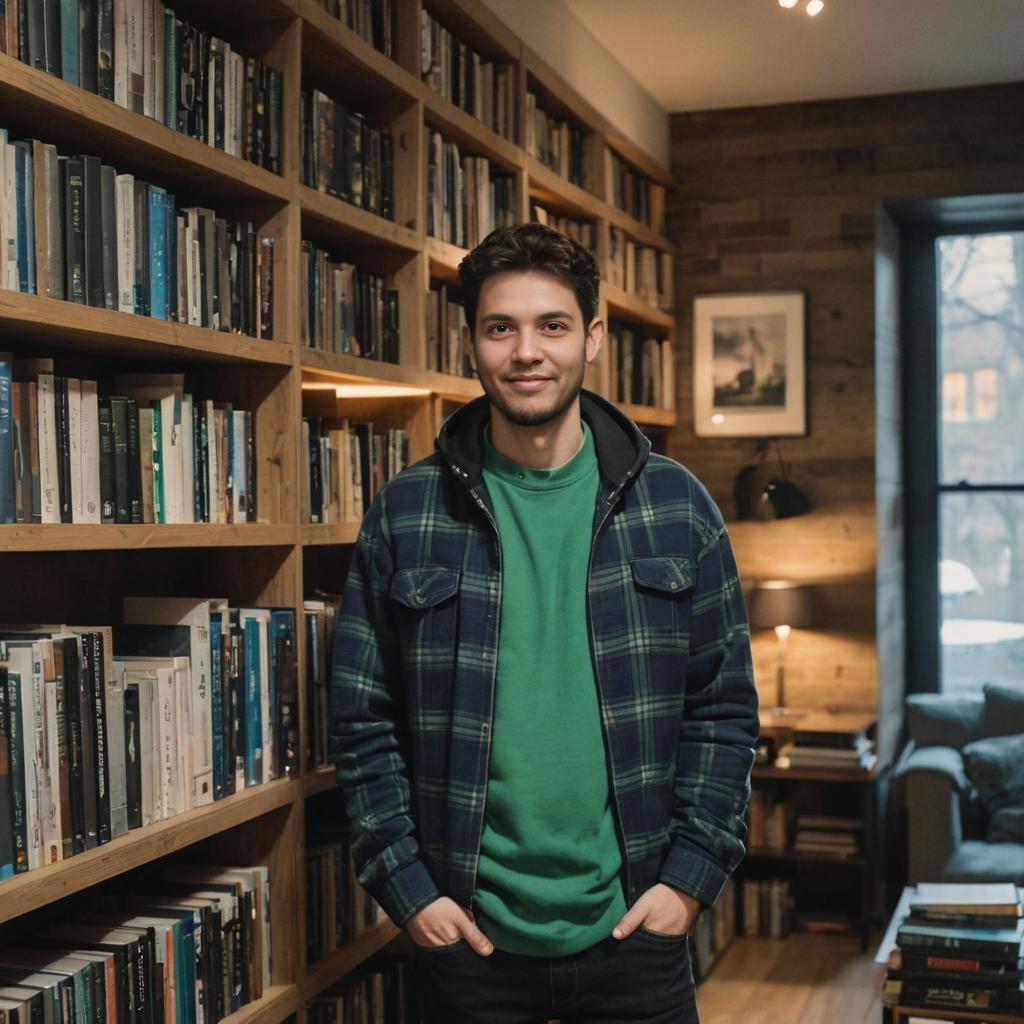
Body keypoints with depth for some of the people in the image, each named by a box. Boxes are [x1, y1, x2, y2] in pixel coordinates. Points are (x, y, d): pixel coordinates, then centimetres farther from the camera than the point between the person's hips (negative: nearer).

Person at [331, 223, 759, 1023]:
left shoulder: (677, 506, 0)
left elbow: (725, 707, 3)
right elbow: (362, 722, 1)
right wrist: (406, 888, -5)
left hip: (634, 927, 1)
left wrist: (690, 876, -4)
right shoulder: (404, 515, -2)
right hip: (466, 931, 0)